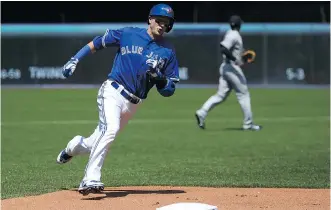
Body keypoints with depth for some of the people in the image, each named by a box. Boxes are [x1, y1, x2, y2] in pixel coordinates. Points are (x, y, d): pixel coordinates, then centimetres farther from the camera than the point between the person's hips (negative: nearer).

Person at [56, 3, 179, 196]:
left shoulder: (168, 52, 4)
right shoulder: (128, 34, 1)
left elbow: (169, 91, 5)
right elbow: (96, 44, 9)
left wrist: (160, 79, -16)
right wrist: (74, 60, -1)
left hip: (133, 103, 4)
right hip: (113, 91, -4)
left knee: (100, 141, 8)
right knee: (110, 129, -29)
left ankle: (75, 146, 43)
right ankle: (91, 180, -28)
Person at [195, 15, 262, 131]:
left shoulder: (230, 34, 16)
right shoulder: (234, 35, -13)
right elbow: (223, 49, -26)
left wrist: (242, 58, 20)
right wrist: (236, 60, -28)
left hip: (225, 68, 9)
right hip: (232, 68, -9)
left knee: (221, 95, 6)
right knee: (243, 94, -1)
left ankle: (202, 113, -6)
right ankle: (248, 123, 3)